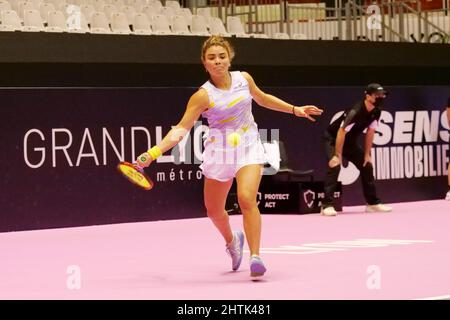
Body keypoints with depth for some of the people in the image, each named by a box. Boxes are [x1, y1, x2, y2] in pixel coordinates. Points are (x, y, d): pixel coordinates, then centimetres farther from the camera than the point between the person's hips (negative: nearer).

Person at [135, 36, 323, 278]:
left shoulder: (244, 78, -2)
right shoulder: (203, 96, -13)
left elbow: (262, 98, 20)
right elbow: (181, 128, -16)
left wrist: (295, 109, 20)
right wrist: (154, 152, -29)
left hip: (248, 147, 0)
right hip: (219, 151, 0)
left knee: (246, 197, -24)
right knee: (214, 210, 11)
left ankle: (255, 257, -20)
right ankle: (232, 240, 45)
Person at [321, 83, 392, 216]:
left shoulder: (376, 112, -10)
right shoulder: (355, 112, -34)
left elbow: (370, 132, 1)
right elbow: (341, 132, -34)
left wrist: (367, 154, 2)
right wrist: (337, 155, -33)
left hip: (350, 141, 8)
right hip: (333, 138, -8)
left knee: (367, 165, 8)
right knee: (335, 166, -27)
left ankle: (373, 203, 19)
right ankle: (327, 205, -29)